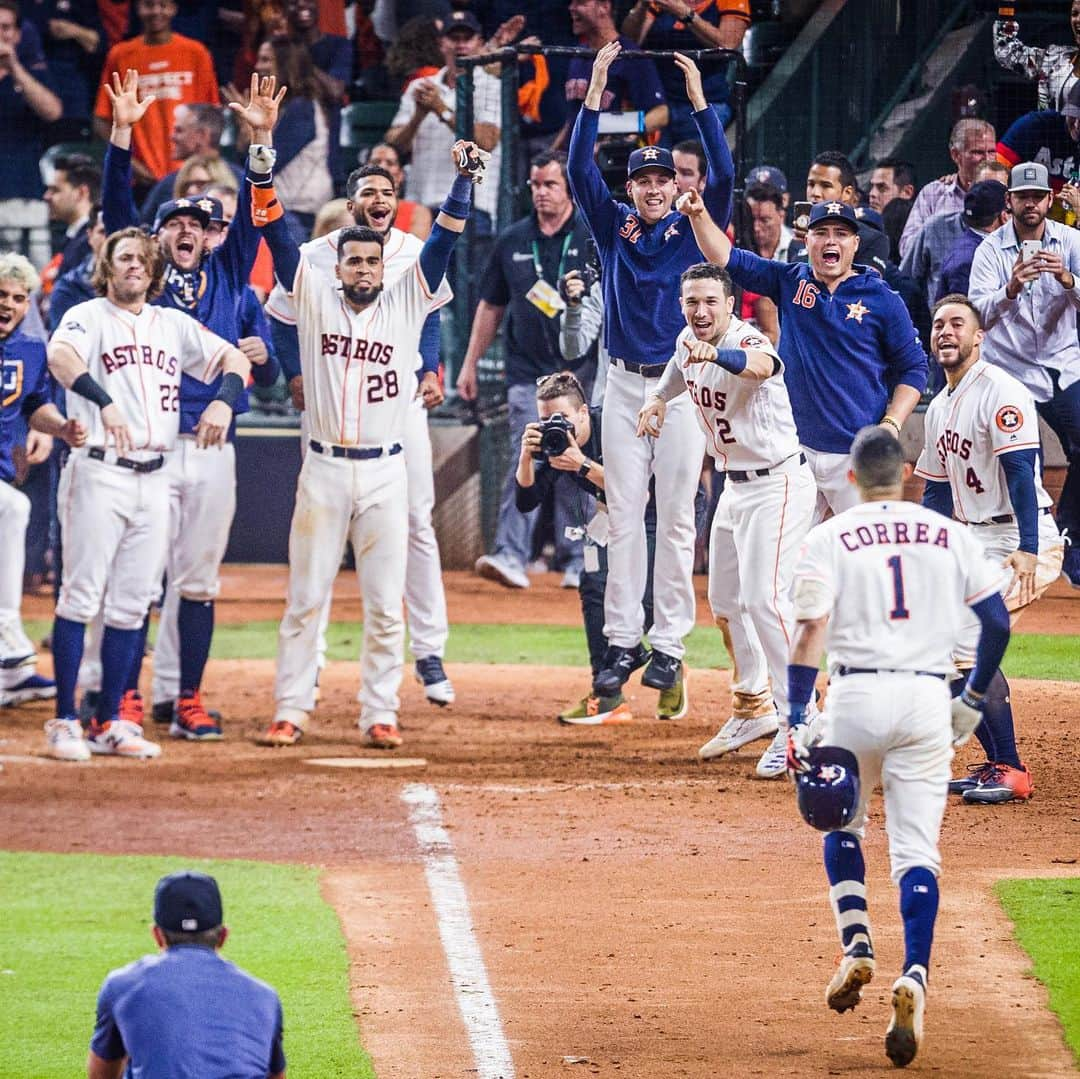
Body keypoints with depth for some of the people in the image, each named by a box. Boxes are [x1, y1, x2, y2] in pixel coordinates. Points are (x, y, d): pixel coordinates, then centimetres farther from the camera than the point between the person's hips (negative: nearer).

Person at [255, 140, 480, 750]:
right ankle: (290, 712, 5)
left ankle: (380, 715, 8)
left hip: (386, 473, 1)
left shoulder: (406, 304, 6)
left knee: (385, 604, 2)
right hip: (324, 471, -1)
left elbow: (444, 241, 1)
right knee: (305, 599, 2)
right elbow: (278, 232, -1)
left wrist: (464, 177, -10)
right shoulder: (315, 298, 5)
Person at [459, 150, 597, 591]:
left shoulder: (594, 240, 0)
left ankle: (577, 562, 12)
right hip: (528, 370, 2)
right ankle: (510, 556, -19)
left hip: (580, 371, -2)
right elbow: (491, 306, 16)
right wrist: (470, 364, 15)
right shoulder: (513, 241, 10)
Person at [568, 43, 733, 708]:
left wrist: (700, 100, -15)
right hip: (626, 385, 2)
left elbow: (724, 175, -10)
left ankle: (669, 644, 3)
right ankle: (623, 641, 5)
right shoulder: (614, 227, 8)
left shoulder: (695, 230, 4)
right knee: (624, 519, 2)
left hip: (682, 387, -2)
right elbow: (580, 169, -2)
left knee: (676, 519, -1)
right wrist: (595, 95, -10)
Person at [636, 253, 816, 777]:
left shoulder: (745, 340, -25)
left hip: (778, 483, -9)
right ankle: (754, 709, 32)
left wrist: (716, 354, -70)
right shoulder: (688, 342, 1)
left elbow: (760, 366, -52)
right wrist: (658, 398, 11)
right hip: (735, 486, 9)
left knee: (763, 597, -20)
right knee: (724, 600, 16)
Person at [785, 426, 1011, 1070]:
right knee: (916, 848, 0)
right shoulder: (950, 536, 9)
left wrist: (798, 721, -9)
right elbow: (998, 622, 8)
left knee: (843, 827, 22)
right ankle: (914, 977, -19)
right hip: (928, 698, 1)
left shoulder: (830, 539, 1)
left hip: (857, 696, -1)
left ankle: (856, 944, 5)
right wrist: (973, 700, 19)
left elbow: (811, 632, -8)